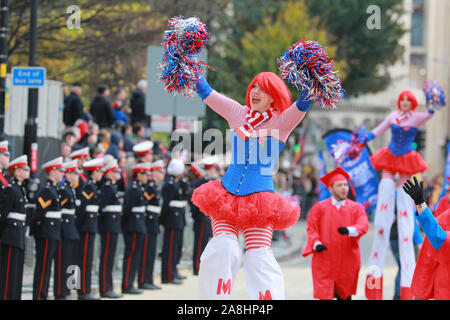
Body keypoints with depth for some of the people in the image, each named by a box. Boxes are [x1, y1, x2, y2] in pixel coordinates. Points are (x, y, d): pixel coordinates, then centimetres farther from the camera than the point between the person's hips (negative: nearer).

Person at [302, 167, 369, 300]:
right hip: (325, 261, -2)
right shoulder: (319, 207, 3)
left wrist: (349, 230, -32)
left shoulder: (356, 208, 5)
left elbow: (363, 225, -11)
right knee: (325, 295, -8)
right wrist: (316, 244, -17)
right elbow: (311, 229, 3)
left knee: (345, 295, 9)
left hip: (347, 261, 2)